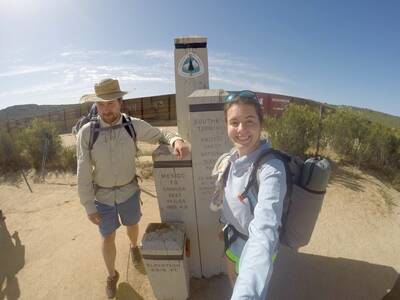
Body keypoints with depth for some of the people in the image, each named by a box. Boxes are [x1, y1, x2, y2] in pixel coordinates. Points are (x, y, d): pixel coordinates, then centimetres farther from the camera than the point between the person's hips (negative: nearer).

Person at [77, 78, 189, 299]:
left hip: (129, 191, 1)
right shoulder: (86, 133, -19)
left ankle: (134, 246, 64)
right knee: (108, 238, 16)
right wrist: (89, 207, -8)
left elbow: (160, 134, -5)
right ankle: (111, 275, 47)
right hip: (102, 195, -1)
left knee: (132, 225, 26)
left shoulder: (134, 126, -17)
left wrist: (176, 140, -30)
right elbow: (83, 173, -13)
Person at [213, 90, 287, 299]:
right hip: (233, 237, 6)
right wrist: (224, 224, 17)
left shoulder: (271, 169, -34)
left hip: (254, 246, -6)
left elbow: (265, 229, -48)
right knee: (233, 279, 33)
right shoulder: (230, 159, -11)